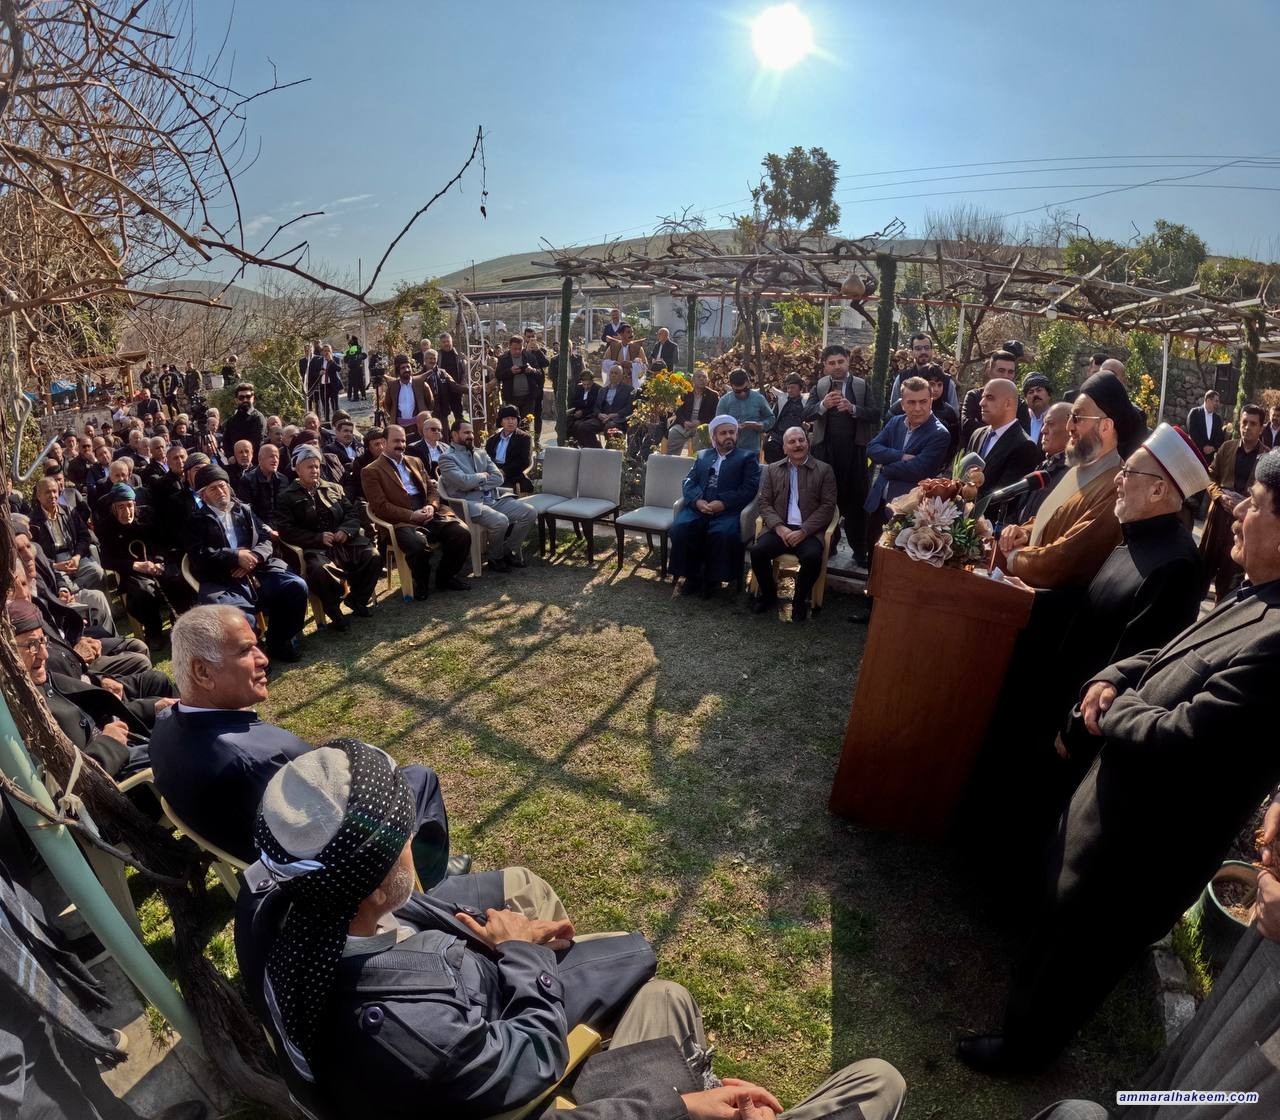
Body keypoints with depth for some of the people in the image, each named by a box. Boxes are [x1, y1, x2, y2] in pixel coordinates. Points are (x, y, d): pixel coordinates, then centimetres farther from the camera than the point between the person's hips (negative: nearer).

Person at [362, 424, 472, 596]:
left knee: (462, 533, -19)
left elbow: (432, 487, 19)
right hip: (403, 521, -6)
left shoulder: (415, 461, 23)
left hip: (430, 514, 6)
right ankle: (421, 583, -4)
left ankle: (445, 576, 5)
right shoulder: (371, 471, 3)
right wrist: (412, 516, -15)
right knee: (418, 545, -37)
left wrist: (432, 506, -4)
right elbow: (380, 506, -6)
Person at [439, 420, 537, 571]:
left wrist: (476, 485, -7)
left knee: (530, 512, -10)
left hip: (494, 500, 7)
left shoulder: (481, 453, 19)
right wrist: (483, 476, 1)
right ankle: (496, 557, -5)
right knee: (500, 521, -34)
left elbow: (498, 478, 7)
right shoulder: (447, 458, -1)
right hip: (471, 504, -7)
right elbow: (464, 482, -17)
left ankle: (508, 551, 5)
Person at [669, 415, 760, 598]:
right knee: (679, 528, -26)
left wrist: (723, 503, -16)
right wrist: (697, 501, -10)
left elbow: (750, 488, -2)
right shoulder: (702, 455, 24)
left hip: (728, 510, -3)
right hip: (698, 507, 3)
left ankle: (712, 578, -11)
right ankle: (692, 576, -8)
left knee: (723, 534, -34)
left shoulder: (747, 457, 12)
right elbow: (688, 482, 12)